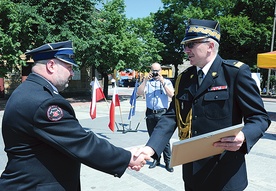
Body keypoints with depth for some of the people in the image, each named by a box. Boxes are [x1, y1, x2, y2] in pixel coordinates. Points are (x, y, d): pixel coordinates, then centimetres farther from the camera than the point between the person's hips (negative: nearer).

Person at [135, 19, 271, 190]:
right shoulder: (183, 78, 6)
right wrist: (151, 147, -15)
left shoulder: (236, 72, -9)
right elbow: (172, 117, -1)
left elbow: (259, 116, -8)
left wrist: (244, 136, -29)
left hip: (225, 173, -5)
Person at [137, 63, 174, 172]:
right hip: (150, 113, 3)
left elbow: (171, 95, -7)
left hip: (162, 113, -2)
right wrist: (145, 80, -10)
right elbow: (139, 93, -3)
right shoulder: (147, 82, 12)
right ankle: (156, 159, 22)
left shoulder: (166, 82, 8)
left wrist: (162, 82, -11)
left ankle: (168, 162, 3)